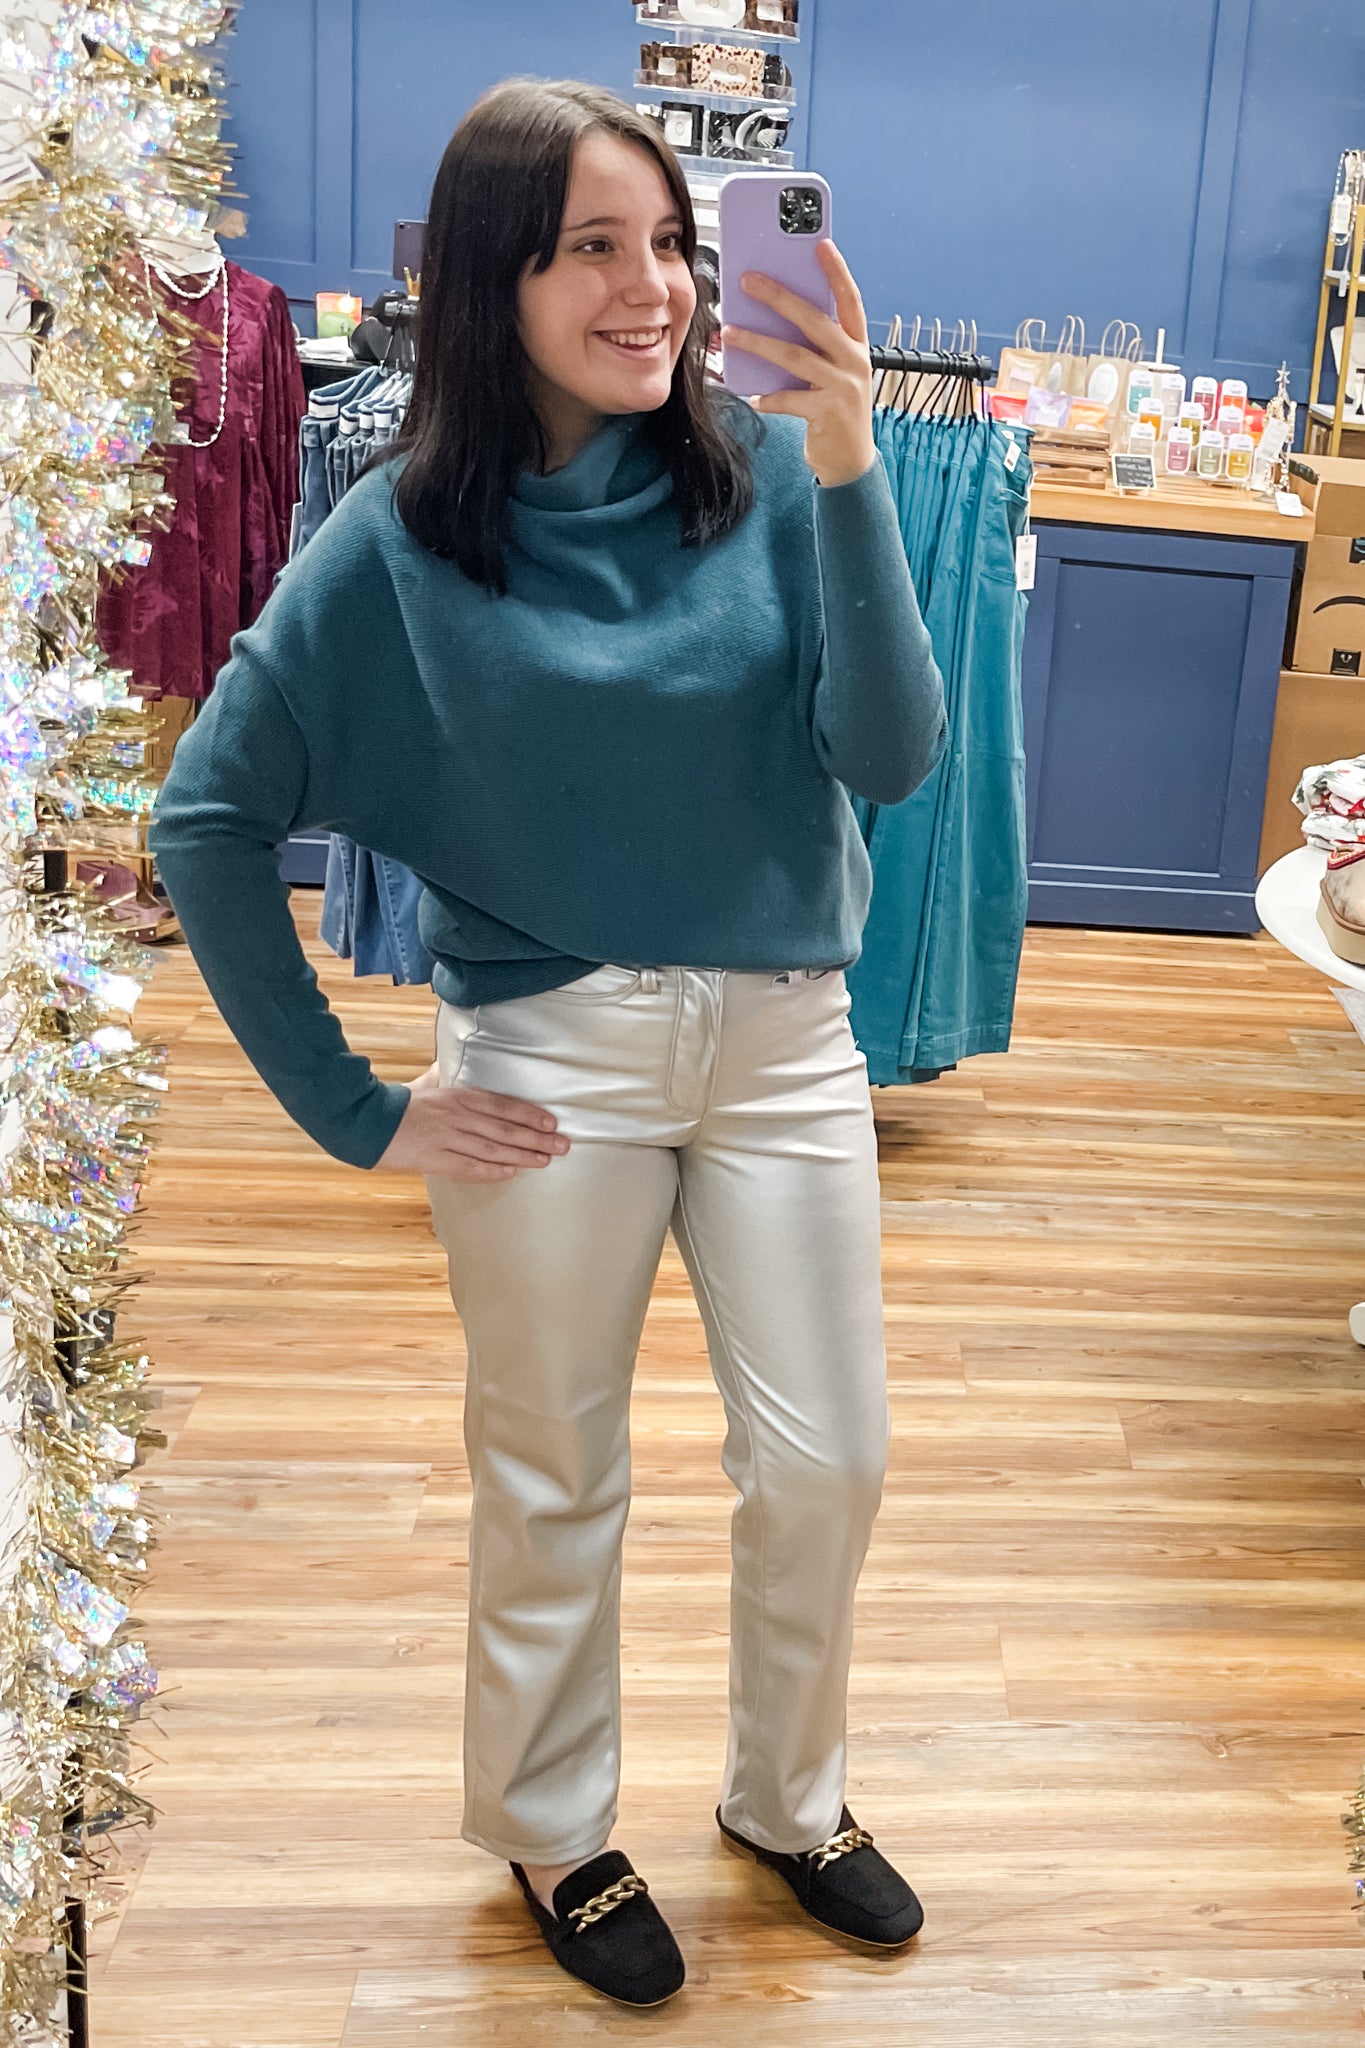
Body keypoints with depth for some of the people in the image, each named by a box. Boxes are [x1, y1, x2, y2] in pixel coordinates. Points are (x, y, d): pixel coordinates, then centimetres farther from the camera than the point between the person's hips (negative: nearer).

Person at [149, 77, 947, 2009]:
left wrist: (846, 467, -25)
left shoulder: (766, 472, -4)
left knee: (829, 1462, 12)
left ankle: (789, 1797, 41)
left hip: (787, 1035, 3)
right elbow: (208, 816, -7)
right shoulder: (404, 540, -9)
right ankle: (553, 1831, 41)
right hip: (552, 1057, -2)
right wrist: (355, 1110, -8)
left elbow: (893, 753, -13)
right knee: (555, 1482, 14)